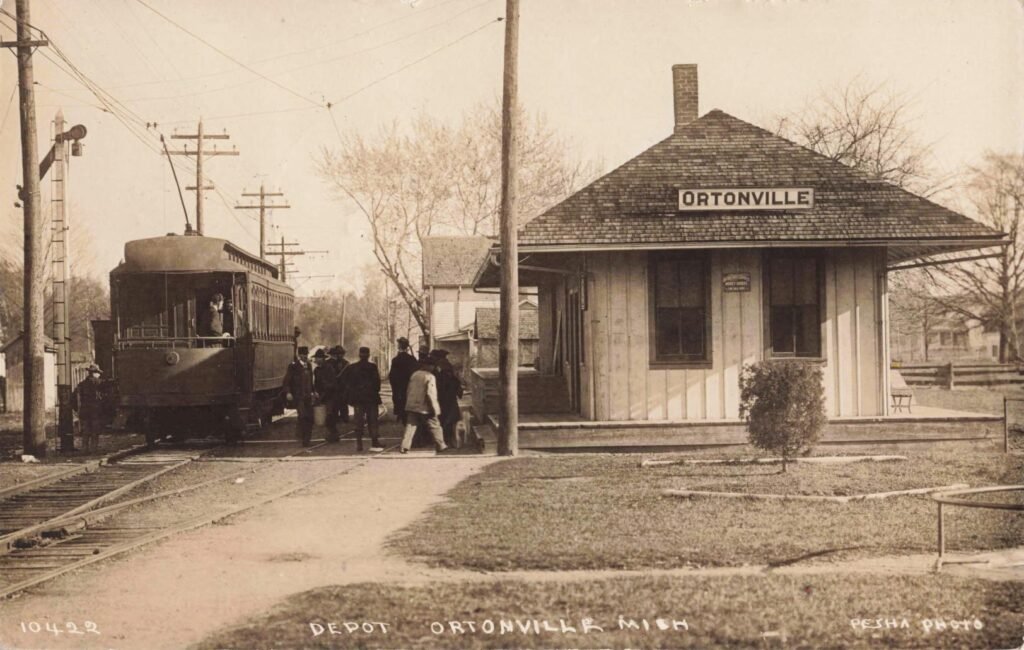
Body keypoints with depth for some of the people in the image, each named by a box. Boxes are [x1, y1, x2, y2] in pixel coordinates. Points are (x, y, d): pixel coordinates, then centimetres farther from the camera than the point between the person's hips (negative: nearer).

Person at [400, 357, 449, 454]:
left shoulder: (414, 374, 8)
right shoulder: (430, 377, -11)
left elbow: (409, 390, 13)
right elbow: (430, 394, -17)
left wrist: (408, 403, 20)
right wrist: (434, 408, -13)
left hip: (412, 406, 5)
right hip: (424, 408, -5)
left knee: (410, 426, 5)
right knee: (435, 427, 8)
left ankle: (404, 447, -5)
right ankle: (440, 446, 15)